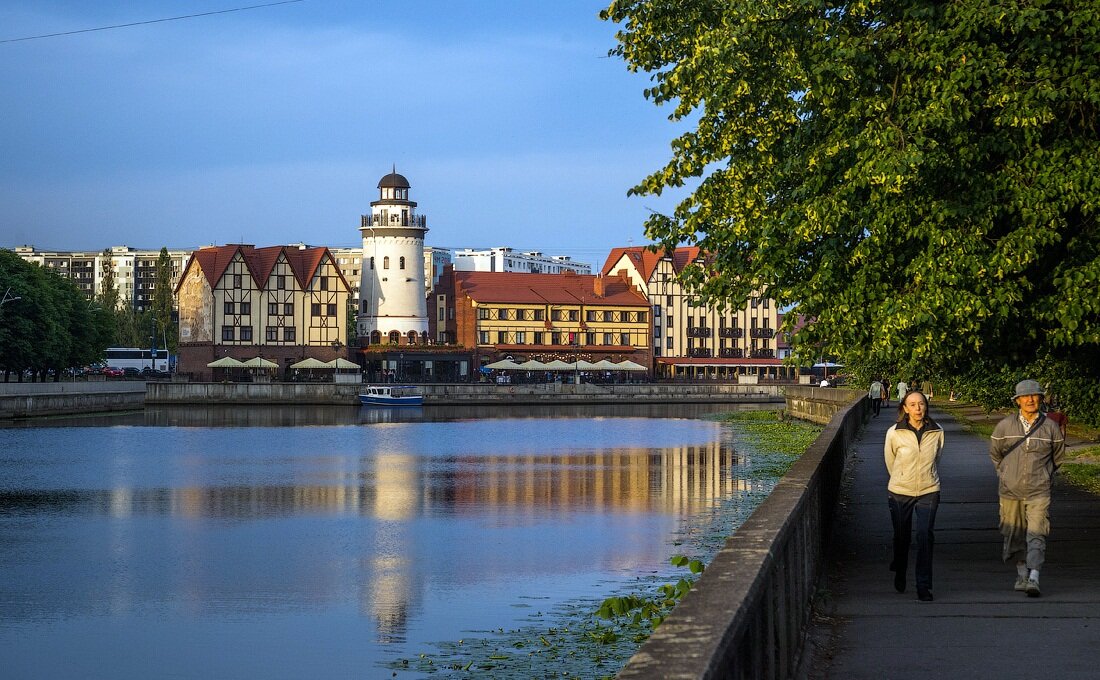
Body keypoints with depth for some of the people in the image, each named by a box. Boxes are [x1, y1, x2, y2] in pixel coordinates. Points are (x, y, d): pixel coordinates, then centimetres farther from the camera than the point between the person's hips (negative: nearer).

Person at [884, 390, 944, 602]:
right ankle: (899, 574, 39)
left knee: (925, 536, -11)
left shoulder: (937, 431, -4)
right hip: (900, 492, 0)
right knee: (902, 536, 12)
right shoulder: (894, 433, -9)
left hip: (929, 491, 0)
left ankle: (924, 586, -6)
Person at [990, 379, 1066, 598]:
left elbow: (1058, 455, 17)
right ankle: (1021, 573, 27)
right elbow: (995, 453, 17)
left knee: (1036, 534, -13)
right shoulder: (1004, 426, -1)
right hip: (1011, 490, 2)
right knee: (1015, 534, 10)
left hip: (1039, 492, -2)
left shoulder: (1051, 428, -1)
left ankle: (1034, 579, -20)